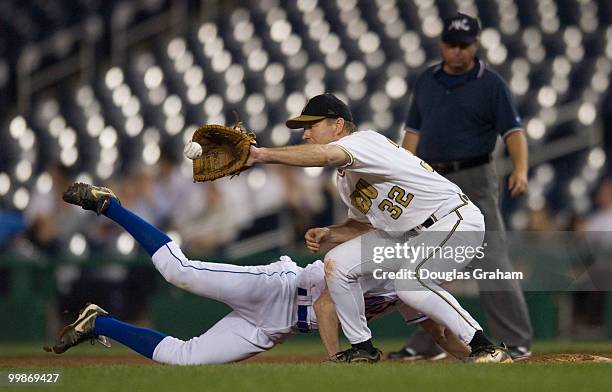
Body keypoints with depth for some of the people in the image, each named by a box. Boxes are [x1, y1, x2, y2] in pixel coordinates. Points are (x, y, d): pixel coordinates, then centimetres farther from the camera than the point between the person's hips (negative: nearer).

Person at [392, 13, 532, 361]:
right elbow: (414, 132, 18)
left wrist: (521, 169, -26)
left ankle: (517, 342, -9)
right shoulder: (427, 82, 13)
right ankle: (427, 343, 17)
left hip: (474, 179, -6)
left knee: (492, 262, -11)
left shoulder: (491, 84, -3)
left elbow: (513, 130, -10)